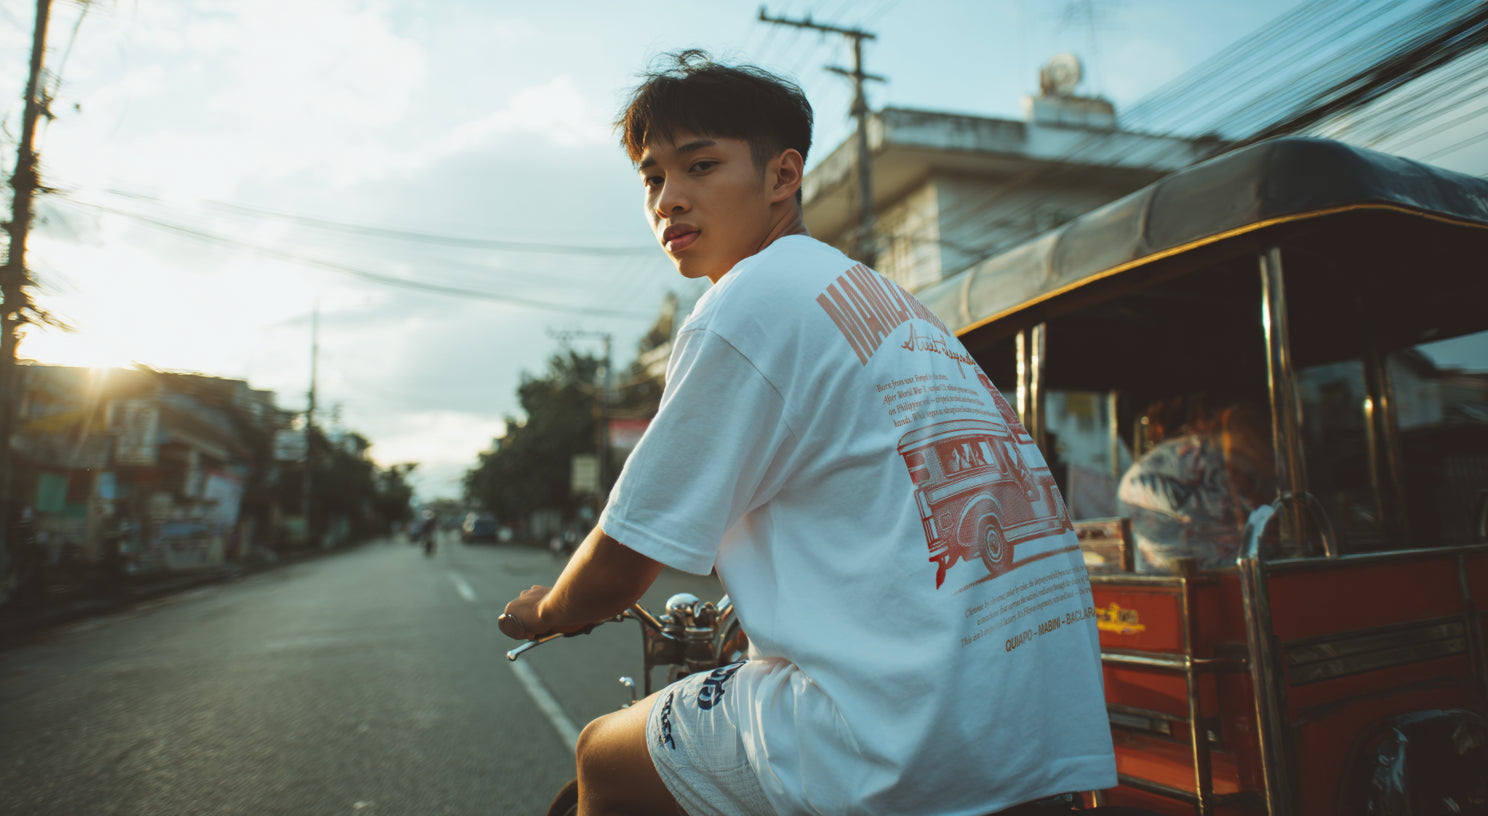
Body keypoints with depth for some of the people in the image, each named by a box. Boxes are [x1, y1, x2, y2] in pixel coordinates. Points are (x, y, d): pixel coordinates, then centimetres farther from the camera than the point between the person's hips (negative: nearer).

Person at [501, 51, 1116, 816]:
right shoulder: (882, 297, 16)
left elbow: (617, 571, -5)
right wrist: (741, 597, 40)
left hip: (910, 746, -9)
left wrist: (539, 612, 17)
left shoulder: (748, 303, -10)